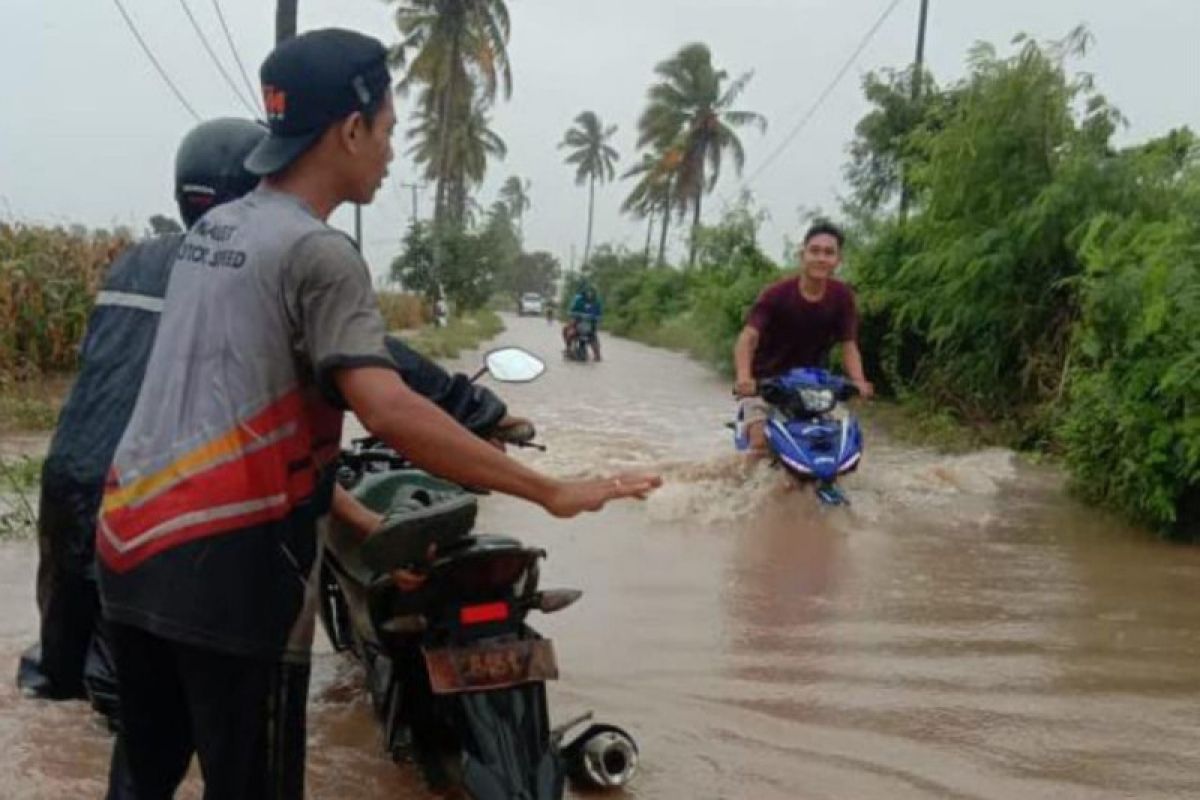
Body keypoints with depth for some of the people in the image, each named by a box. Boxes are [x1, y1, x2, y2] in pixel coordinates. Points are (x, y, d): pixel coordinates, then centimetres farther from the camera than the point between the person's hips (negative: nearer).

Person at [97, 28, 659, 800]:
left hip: (132, 545, 9)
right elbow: (389, 411, -27)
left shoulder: (211, 230, 14)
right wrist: (552, 492, -22)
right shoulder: (318, 252, -13)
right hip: (226, 565, -9)